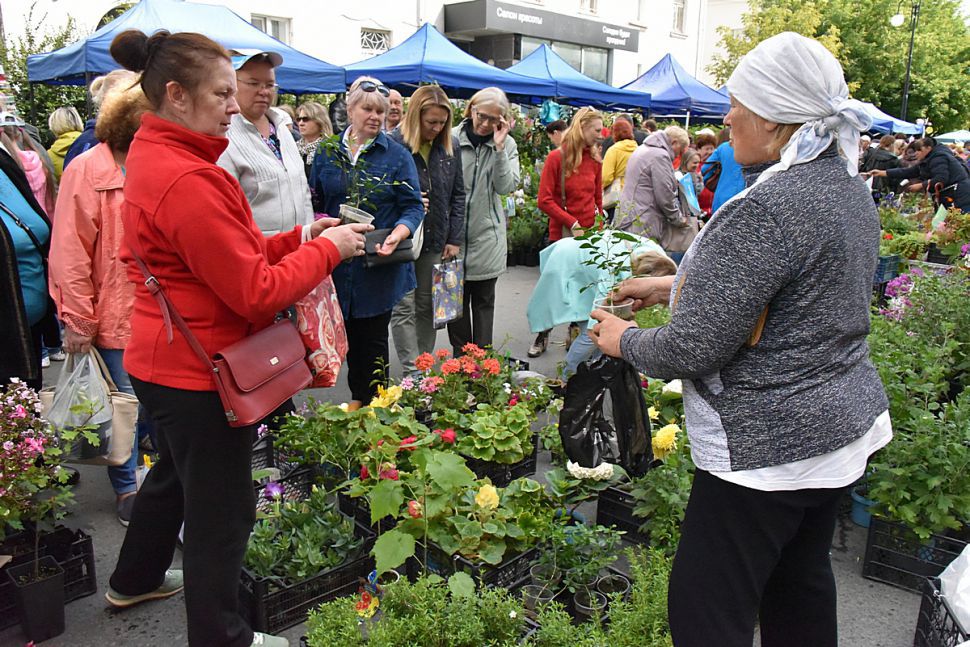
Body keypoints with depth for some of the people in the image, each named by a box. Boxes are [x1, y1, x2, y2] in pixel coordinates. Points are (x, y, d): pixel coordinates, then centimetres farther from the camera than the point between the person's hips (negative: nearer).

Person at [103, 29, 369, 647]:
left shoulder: (151, 156, 7)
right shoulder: (188, 179, -26)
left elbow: (231, 254, 10)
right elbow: (256, 292, -25)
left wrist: (300, 238, 1)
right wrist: (327, 249, -13)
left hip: (161, 359, 11)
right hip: (199, 370, -11)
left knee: (175, 472, 30)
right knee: (223, 507, 6)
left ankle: (136, 580, 52)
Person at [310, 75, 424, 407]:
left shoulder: (396, 154, 0)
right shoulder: (328, 153, 7)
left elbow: (413, 207, -3)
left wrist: (397, 234, -22)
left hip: (379, 265, -3)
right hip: (338, 263, 3)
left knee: (373, 339, 4)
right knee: (350, 336, 13)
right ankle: (357, 400, 29)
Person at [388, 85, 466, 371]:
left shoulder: (450, 146, 5)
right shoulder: (393, 144, -11)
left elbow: (458, 194, 11)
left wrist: (455, 239, 6)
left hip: (436, 240, 5)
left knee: (428, 306, 13)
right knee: (404, 307, -1)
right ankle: (412, 369, 7)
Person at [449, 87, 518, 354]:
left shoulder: (507, 144, 2)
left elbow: (507, 186, -9)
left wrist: (499, 148, -16)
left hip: (487, 234, 1)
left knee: (484, 300, 10)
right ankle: (460, 356, 23)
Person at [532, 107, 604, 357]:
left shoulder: (595, 161, 6)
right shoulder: (556, 158, -9)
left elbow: (598, 201, 14)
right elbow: (544, 201, -13)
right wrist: (573, 224, -17)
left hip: (590, 235, 4)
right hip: (563, 234, -4)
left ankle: (575, 336, 24)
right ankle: (543, 336, 21)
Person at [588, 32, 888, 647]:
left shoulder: (765, 208, -26)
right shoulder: (849, 186, 5)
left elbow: (694, 347, -24)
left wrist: (625, 340, -5)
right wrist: (674, 283, 15)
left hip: (769, 447, -10)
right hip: (844, 421, 10)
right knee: (800, 585, 26)